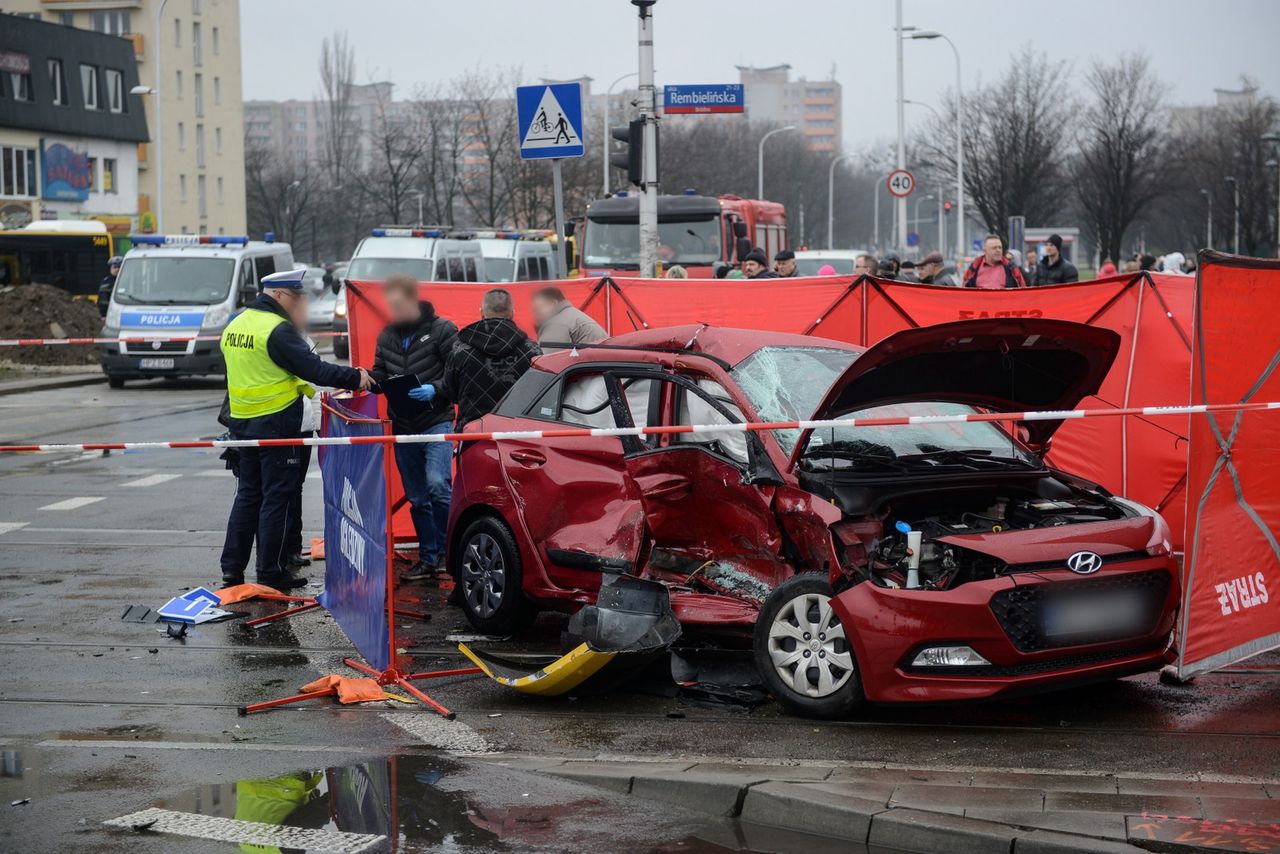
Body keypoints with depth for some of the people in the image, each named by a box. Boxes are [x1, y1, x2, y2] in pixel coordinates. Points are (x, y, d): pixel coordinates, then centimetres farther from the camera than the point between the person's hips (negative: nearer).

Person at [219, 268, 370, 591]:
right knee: (277, 497, -1)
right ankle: (271, 573, 2)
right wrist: (354, 377, -11)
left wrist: (299, 386, 19)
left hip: (242, 420, 8)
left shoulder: (235, 325, 11)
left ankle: (232, 566, 15)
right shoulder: (278, 329, -17)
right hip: (276, 423, -8)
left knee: (248, 492, 16)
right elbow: (312, 368, -19)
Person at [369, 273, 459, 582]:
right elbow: (380, 373, 16)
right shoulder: (387, 336, 10)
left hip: (436, 420, -6)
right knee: (417, 498, 10)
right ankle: (428, 559, 18)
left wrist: (435, 389, -23)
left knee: (437, 484, -22)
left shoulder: (441, 330, -6)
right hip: (403, 426, 6)